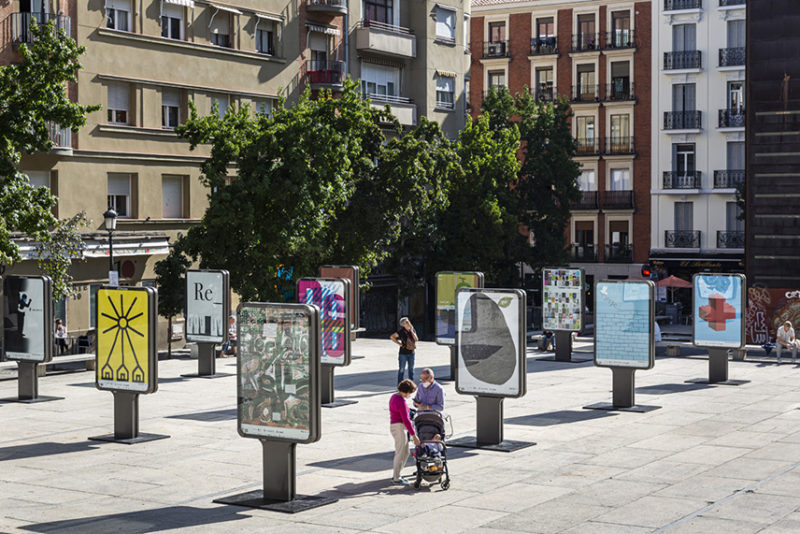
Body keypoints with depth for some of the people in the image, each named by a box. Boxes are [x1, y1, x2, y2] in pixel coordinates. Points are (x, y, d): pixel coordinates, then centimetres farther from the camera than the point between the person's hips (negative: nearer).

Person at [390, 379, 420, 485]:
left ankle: (395, 474, 24)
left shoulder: (394, 397, 11)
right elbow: (406, 420, -21)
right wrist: (414, 435, -18)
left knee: (405, 452, 16)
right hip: (399, 428, -10)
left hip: (393, 425, 10)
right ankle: (396, 478, 9)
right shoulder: (401, 402, -20)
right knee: (400, 453, 0)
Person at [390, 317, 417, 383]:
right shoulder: (401, 331, -10)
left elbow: (416, 339, -7)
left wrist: (411, 331, -12)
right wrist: (399, 343, -12)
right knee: (402, 369, 0)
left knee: (411, 369, 11)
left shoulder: (413, 330, 4)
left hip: (411, 353, 5)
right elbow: (392, 337, -13)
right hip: (403, 353, -5)